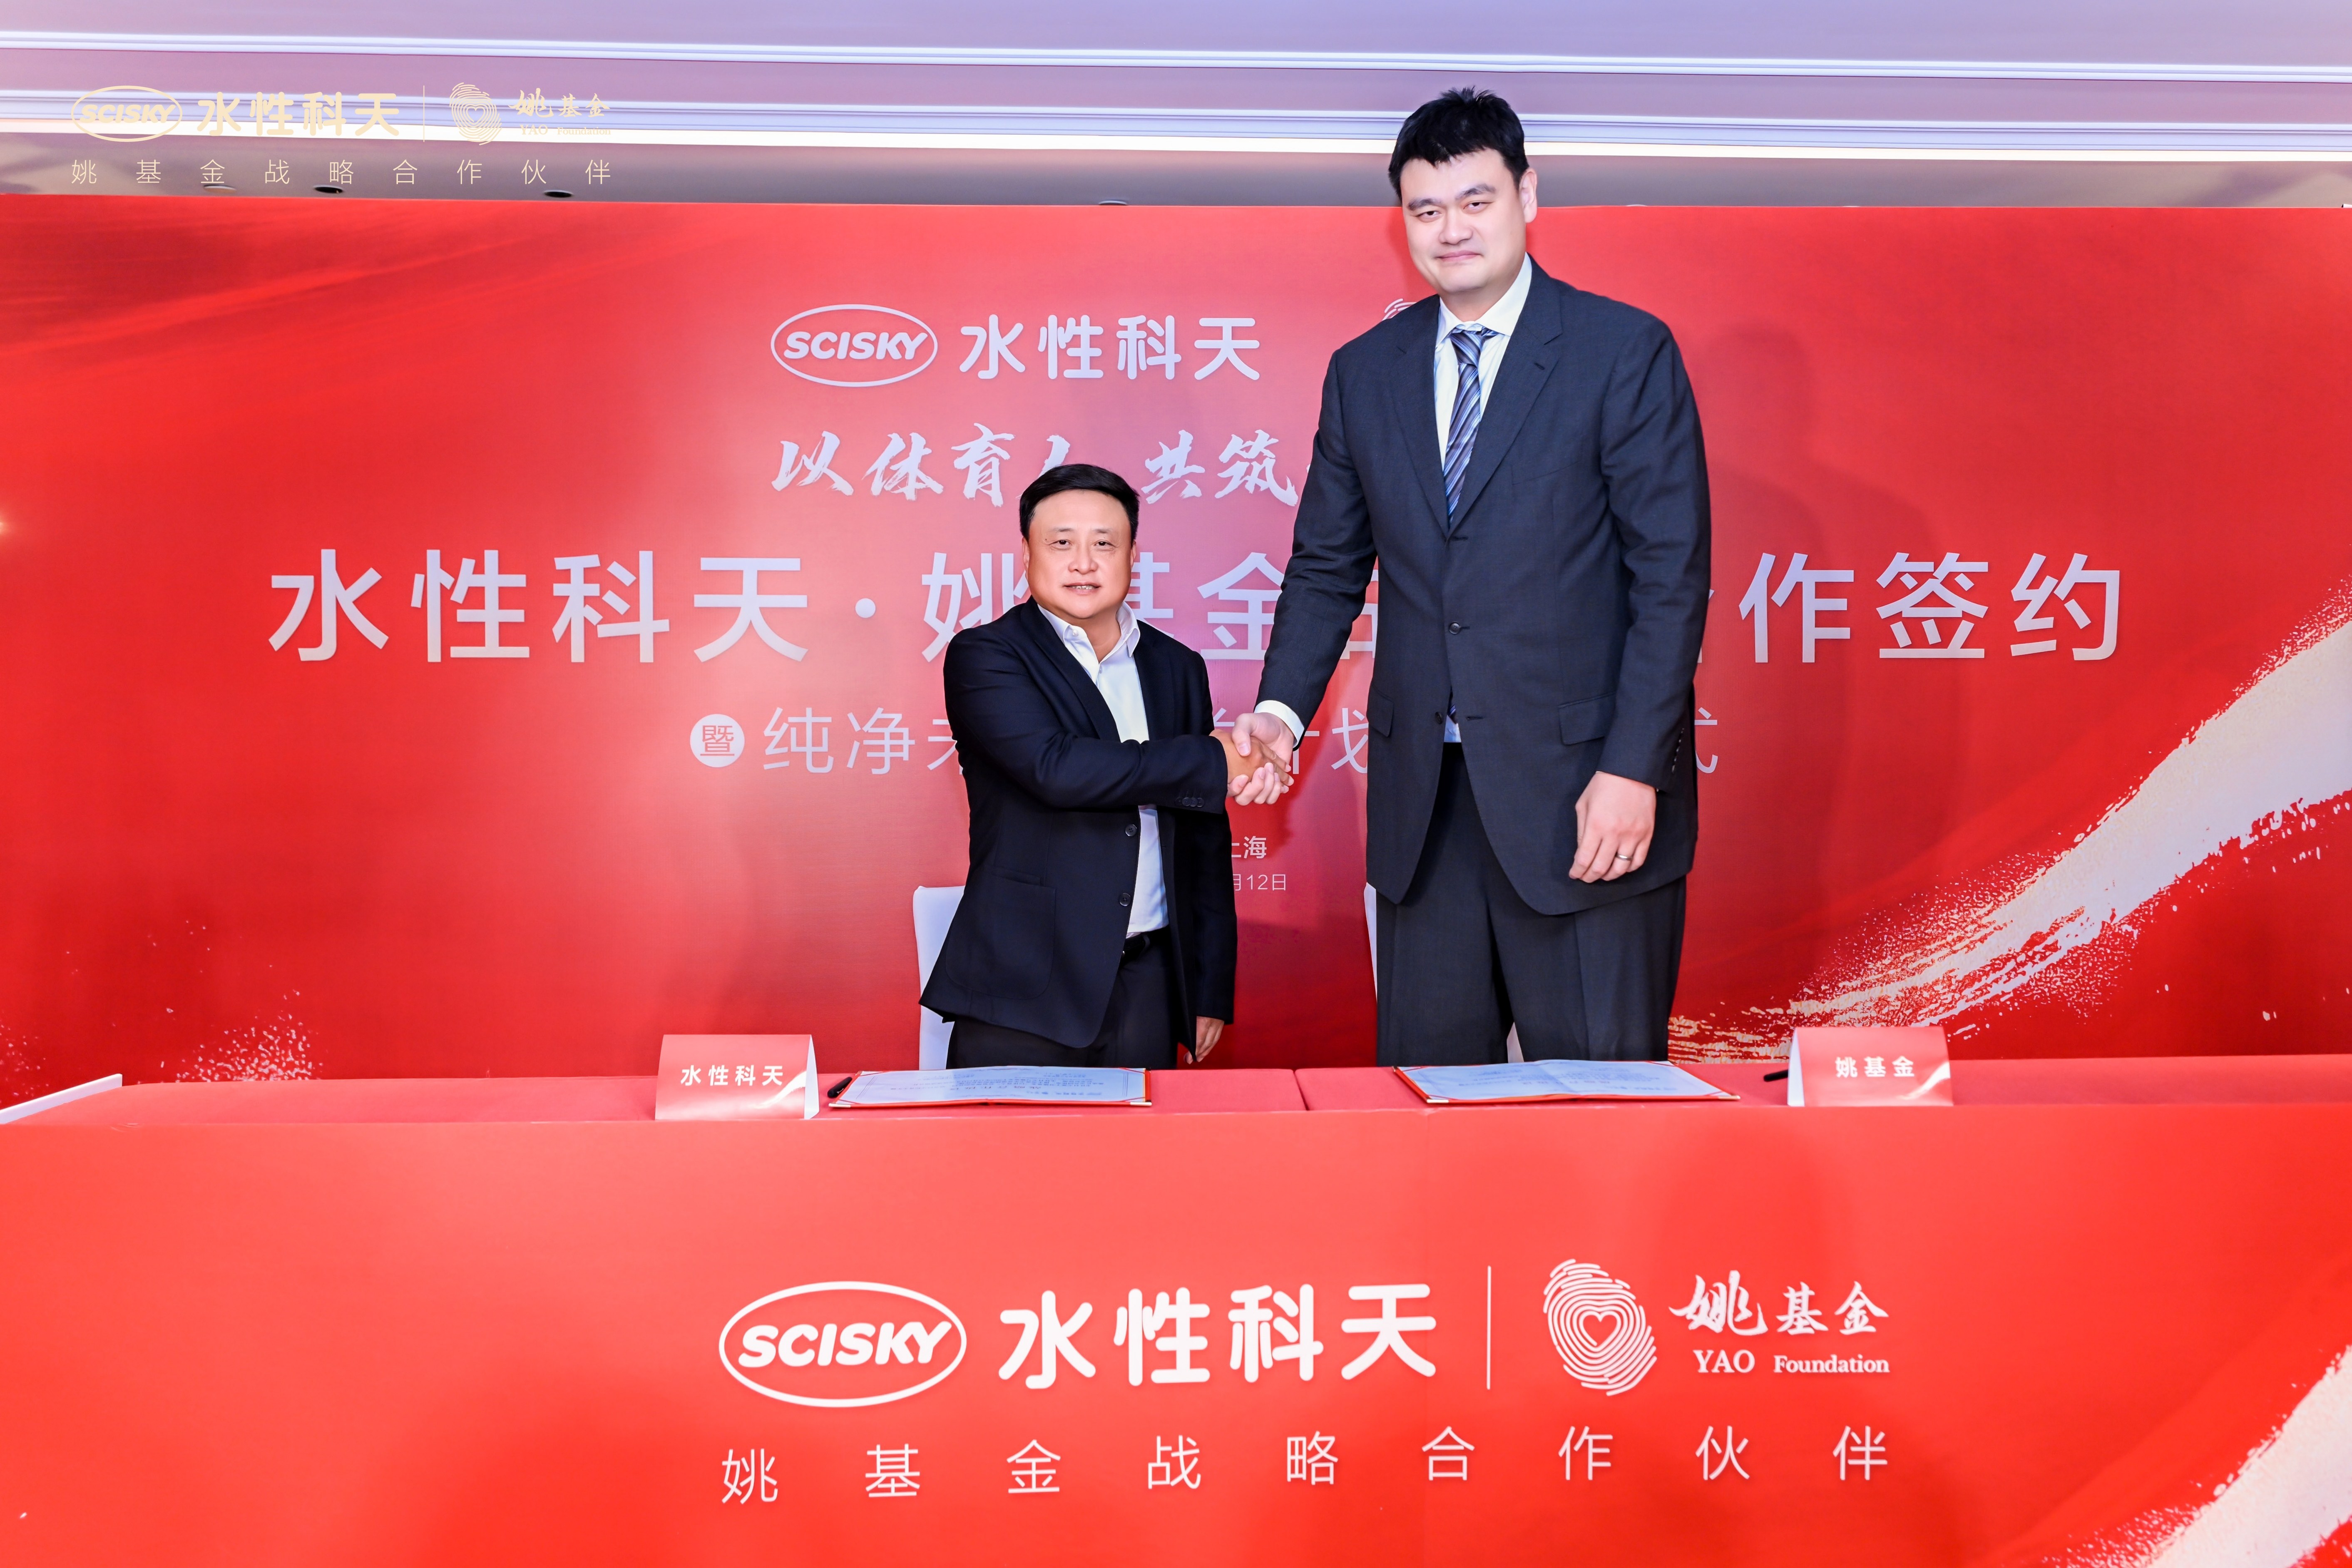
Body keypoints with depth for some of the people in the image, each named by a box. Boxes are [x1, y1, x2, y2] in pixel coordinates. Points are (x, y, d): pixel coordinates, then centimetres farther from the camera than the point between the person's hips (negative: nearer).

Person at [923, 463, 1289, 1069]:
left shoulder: (1177, 668, 12)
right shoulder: (984, 656, -2)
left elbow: (1205, 844, 14)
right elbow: (1055, 769, -20)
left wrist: (1211, 990, 12)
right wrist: (1213, 763, -12)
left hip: (1148, 988, 4)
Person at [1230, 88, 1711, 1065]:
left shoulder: (1626, 352, -3)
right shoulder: (1364, 373, 10)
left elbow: (1672, 578, -7)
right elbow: (1326, 567, 14)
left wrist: (1633, 768, -14)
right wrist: (1280, 707, -3)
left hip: (1580, 790, -4)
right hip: (1422, 797, 4)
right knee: (1426, 1078, 11)